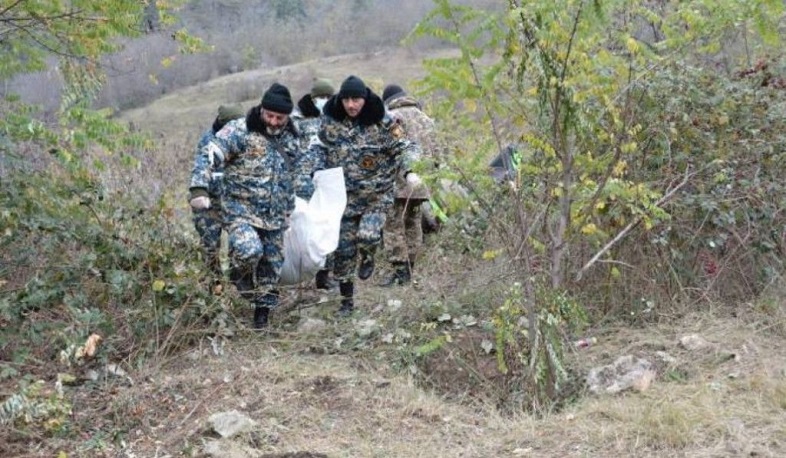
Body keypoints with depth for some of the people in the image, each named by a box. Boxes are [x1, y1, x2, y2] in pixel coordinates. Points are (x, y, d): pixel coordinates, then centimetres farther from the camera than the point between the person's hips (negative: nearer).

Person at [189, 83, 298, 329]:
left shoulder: (291, 136, 7)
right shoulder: (240, 130, -12)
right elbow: (209, 155, -19)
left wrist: (290, 207, 22)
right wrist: (199, 189, -32)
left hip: (276, 215, 5)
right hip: (242, 209, -5)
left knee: (271, 265, 10)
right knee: (249, 250, -28)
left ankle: (262, 310, 29)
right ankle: (240, 277, 6)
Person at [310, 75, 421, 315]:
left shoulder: (383, 123, -10)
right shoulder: (330, 122, -1)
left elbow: (404, 148, -7)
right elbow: (318, 148, 14)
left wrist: (409, 171, -24)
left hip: (377, 195, -3)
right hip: (344, 196, 3)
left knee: (367, 235, -26)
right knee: (343, 249, 5)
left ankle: (368, 257, 12)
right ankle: (347, 300, 23)